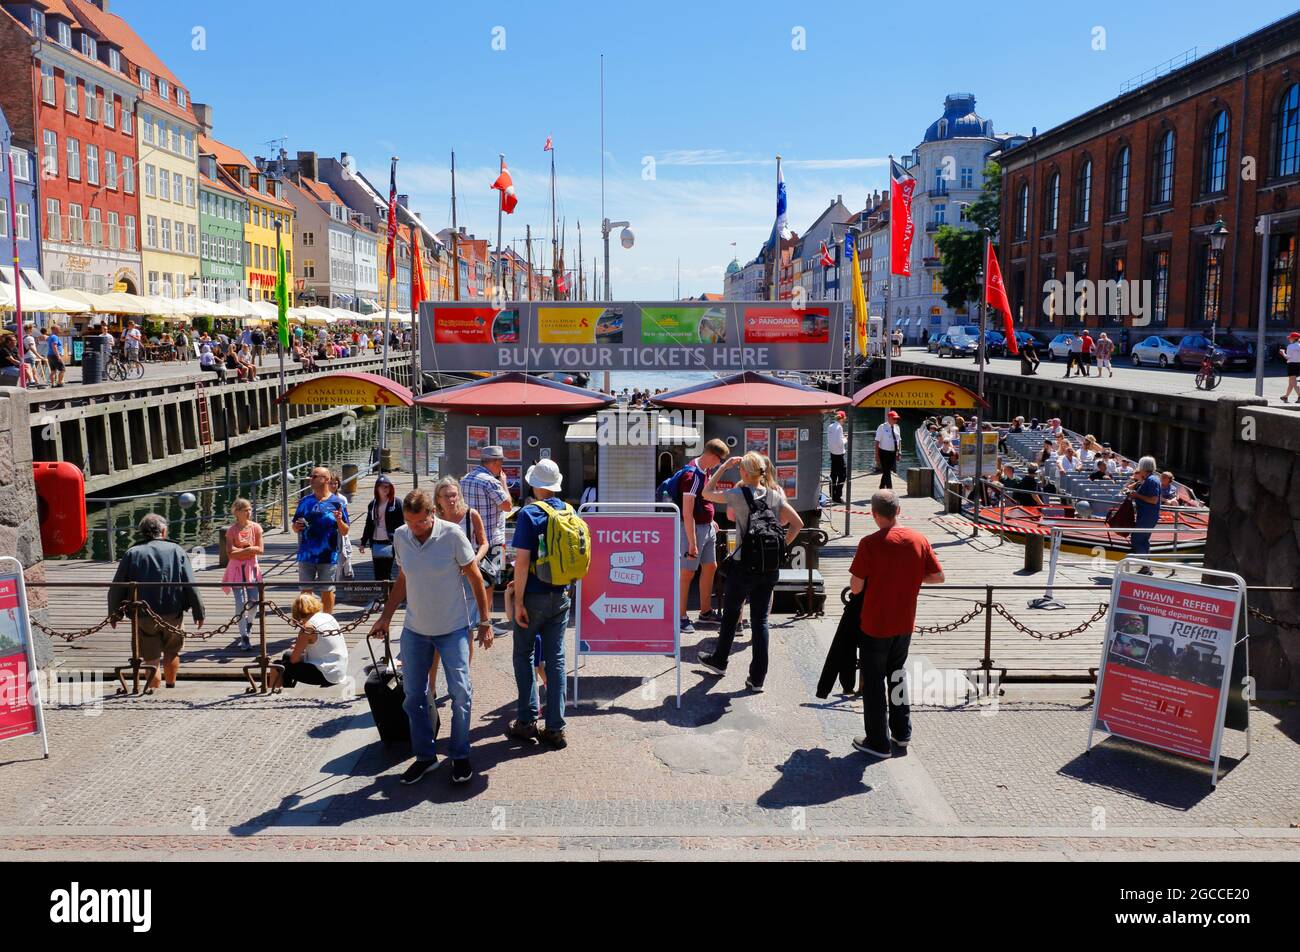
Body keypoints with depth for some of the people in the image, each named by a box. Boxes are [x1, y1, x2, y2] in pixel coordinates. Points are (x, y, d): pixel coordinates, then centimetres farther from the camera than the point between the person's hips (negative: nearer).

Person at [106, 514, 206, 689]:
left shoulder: (132, 553, 0)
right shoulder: (176, 550, 0)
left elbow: (116, 588, 3)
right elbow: (191, 585, -3)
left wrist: (114, 613, 15)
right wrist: (198, 612, 3)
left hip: (144, 616, 0)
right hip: (173, 614, 1)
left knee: (152, 660, 6)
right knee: (172, 653, 20)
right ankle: (170, 688, 31)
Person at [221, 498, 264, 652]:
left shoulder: (256, 528, -2)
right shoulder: (232, 530, -8)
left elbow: (260, 550, -8)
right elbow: (230, 554, -14)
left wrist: (239, 550, -15)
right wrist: (249, 549, -18)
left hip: (252, 567, 2)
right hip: (237, 568, -2)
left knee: (253, 600, 5)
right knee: (241, 602, -5)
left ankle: (249, 623, 37)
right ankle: (244, 637, -2)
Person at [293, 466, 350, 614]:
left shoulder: (337, 503, -3)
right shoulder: (305, 501, 7)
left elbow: (344, 532, -2)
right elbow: (295, 527, 15)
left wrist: (339, 521, -22)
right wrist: (296, 527, -8)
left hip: (328, 556, -3)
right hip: (306, 555, 3)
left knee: (327, 591, 7)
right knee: (305, 590, 8)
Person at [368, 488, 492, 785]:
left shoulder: (452, 534, -16)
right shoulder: (400, 536, -3)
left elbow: (475, 578, -8)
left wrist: (484, 622, -7)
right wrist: (385, 617, 10)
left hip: (453, 629, -4)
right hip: (414, 630, 4)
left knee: (461, 692, -2)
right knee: (414, 696, 9)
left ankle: (460, 755, 16)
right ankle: (425, 755, 24)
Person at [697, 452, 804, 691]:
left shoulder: (738, 494, -10)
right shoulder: (775, 495, 3)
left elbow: (707, 493, 4)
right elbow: (797, 523, 4)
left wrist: (723, 467, 8)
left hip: (743, 566, -3)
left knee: (730, 615, 16)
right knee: (760, 620, 7)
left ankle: (719, 662, 35)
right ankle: (757, 678, 8)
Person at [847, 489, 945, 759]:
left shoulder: (870, 544, -19)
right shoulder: (919, 540, -6)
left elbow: (856, 587, -17)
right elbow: (938, 576, 2)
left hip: (875, 625, -5)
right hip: (905, 624, 5)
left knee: (874, 682, 9)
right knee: (897, 675, 24)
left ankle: (878, 742, 16)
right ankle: (902, 732, 33)